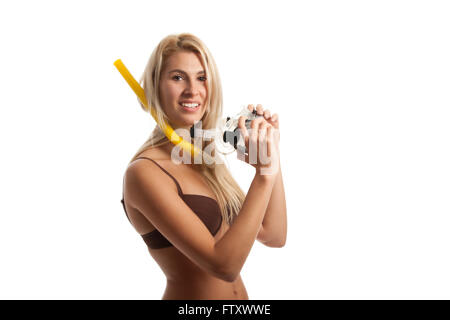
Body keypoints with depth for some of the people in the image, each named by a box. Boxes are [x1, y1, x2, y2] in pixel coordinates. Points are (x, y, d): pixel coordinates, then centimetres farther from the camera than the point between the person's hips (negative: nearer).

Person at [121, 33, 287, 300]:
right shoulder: (143, 172, -21)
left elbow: (273, 236, -2)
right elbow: (224, 265, -26)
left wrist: (273, 151, -8)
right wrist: (263, 173, -27)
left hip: (239, 296, 7)